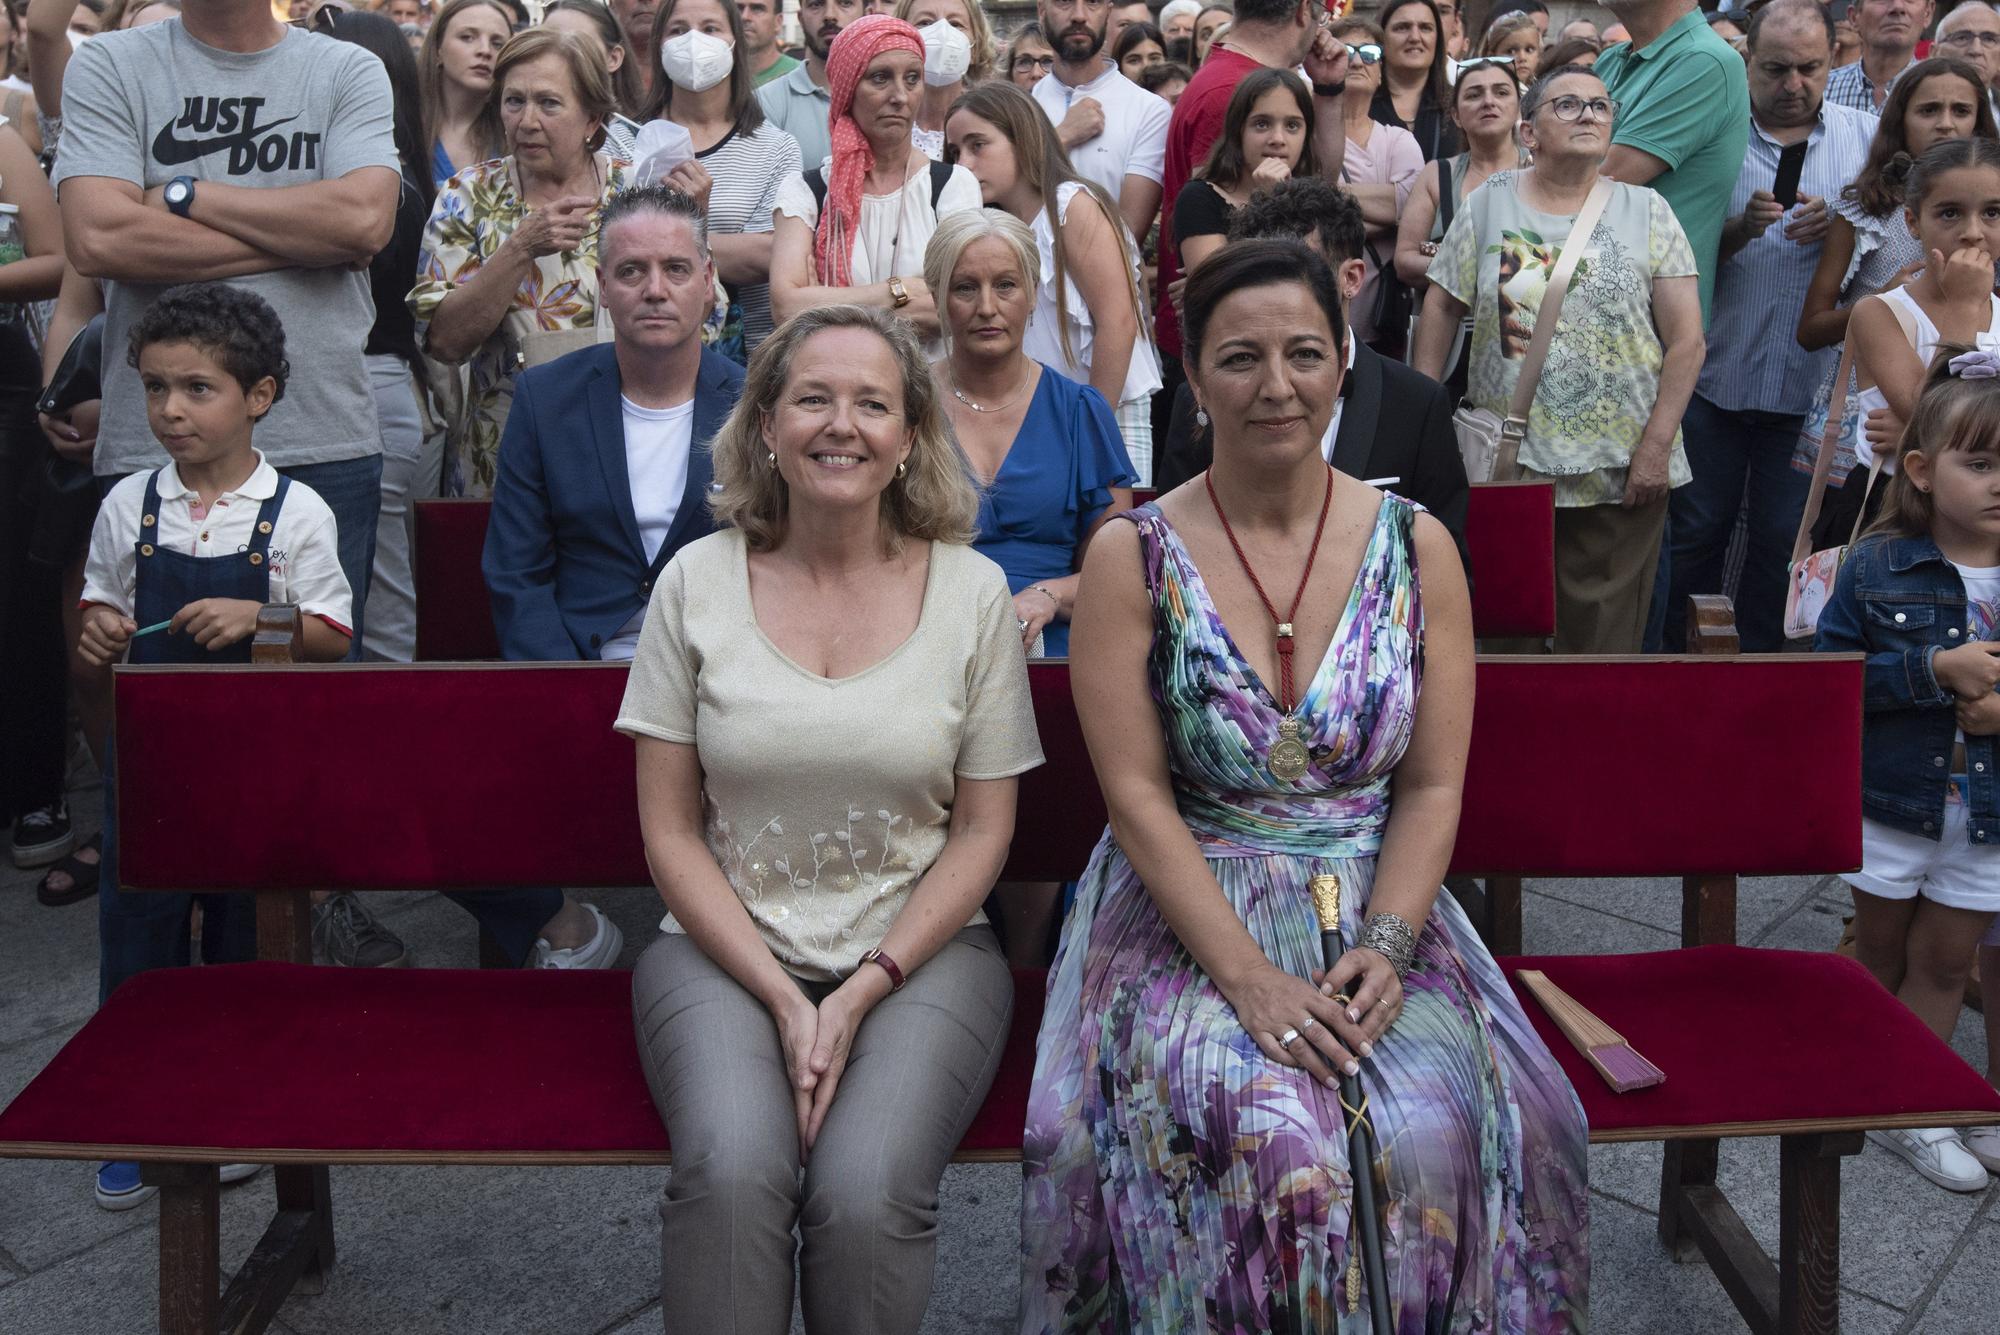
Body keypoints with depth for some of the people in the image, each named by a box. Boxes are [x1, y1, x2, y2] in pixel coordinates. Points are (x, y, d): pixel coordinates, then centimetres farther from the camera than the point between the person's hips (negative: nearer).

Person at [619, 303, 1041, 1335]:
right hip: (726, 947, 0)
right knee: (731, 1172, -29)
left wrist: (864, 991, -9)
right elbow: (670, 830, 2)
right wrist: (781, 998, -10)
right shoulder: (697, 583, 1)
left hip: (919, 950, 0)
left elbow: (982, 831, 3)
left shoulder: (972, 591, 1)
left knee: (865, 1192, -26)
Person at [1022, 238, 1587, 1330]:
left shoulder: (1417, 546, 3)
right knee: (1261, 1133, -29)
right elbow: (1137, 793, -8)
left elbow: (1433, 786, 2)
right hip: (1189, 915, -2)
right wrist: (1247, 974, -18)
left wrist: (1384, 949, -14)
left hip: (1378, 912, 2)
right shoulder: (1135, 556, -3)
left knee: (1430, 1131, -25)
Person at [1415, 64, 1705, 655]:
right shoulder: (1488, 204, 5)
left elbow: (1687, 339, -1)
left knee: (1605, 643, 5)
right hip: (1506, 465, 1)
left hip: (1620, 471, 0)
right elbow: (1440, 308, 7)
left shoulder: (1646, 213, 3)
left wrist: (1655, 448, -8)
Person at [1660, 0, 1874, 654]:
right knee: (1692, 533, 7)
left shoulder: (1867, 137, 5)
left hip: (1812, 385, 1)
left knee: (1784, 542, 8)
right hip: (1714, 376, -1)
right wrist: (1741, 228, -20)